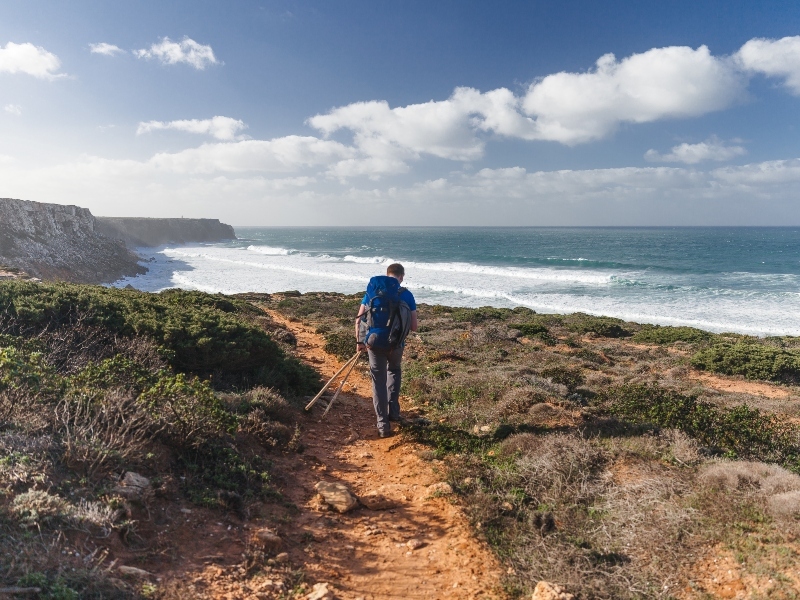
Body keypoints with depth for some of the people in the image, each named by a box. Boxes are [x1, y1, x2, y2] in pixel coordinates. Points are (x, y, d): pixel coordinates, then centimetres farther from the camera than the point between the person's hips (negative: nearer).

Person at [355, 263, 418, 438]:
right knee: (394, 371, 28)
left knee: (379, 380, 11)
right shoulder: (407, 295, -3)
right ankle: (393, 412, 26)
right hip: (396, 343, 0)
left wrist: (359, 341, 8)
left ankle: (383, 424, 12)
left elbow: (359, 319, -1)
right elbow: (413, 327, -4)